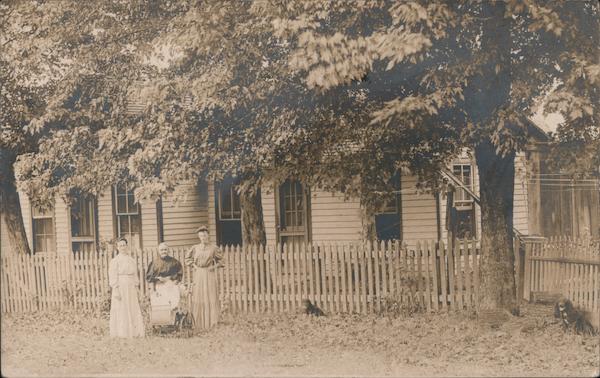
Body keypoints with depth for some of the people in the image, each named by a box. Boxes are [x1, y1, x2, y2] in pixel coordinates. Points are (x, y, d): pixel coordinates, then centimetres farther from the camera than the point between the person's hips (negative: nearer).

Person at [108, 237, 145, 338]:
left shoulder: (131, 260, 13)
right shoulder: (115, 261, -4)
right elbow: (113, 277, -9)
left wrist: (137, 290, 11)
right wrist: (116, 291, -17)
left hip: (131, 289, 6)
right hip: (120, 288, -5)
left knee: (133, 311, 4)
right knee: (121, 312, -4)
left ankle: (134, 333, 10)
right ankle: (121, 334, 0)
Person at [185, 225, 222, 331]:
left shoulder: (213, 248, 2)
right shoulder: (195, 248, 5)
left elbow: (219, 260, 12)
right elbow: (188, 258, 15)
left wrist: (215, 266, -4)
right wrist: (194, 266, 1)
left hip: (209, 274, -1)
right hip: (198, 274, 1)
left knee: (210, 296, -4)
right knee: (198, 297, 1)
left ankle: (211, 321, 2)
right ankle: (198, 323, 8)